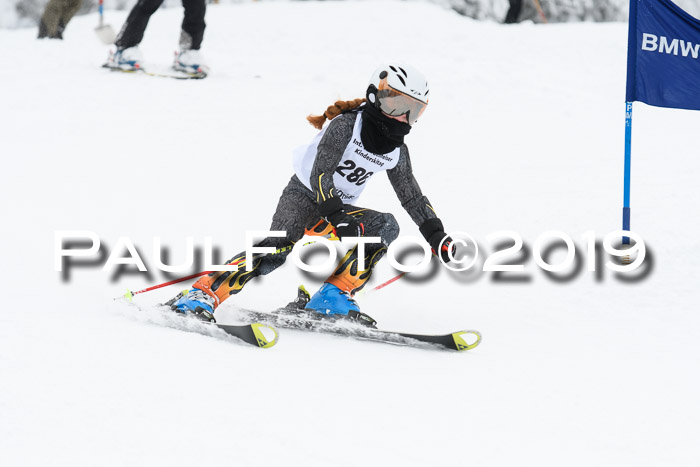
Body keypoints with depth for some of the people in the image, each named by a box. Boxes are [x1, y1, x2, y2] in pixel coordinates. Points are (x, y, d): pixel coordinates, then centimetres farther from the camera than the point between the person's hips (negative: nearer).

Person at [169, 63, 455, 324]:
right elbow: (320, 176, -23)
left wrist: (438, 237, 7)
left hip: (339, 209, 7)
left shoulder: (397, 152, 4)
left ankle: (333, 297, -21)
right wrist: (338, 219, -35)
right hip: (305, 194, -7)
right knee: (279, 246, -33)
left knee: (387, 226, -18)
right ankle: (203, 294, -40)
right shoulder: (346, 125, -15)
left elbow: (413, 198, 16)